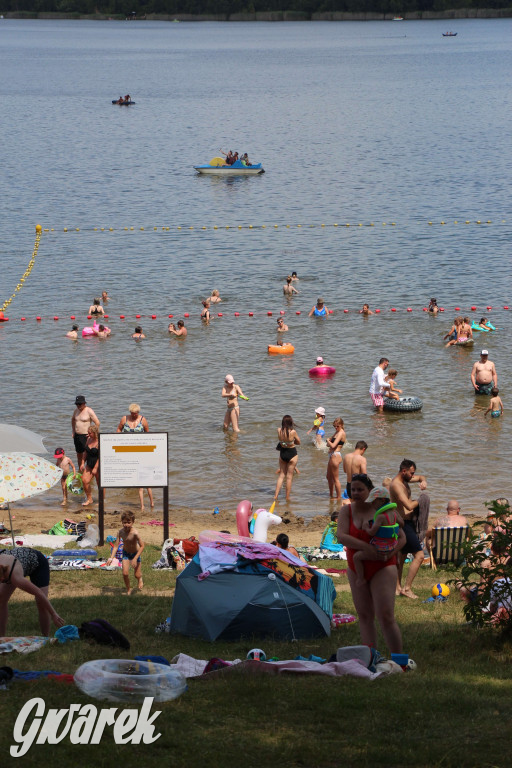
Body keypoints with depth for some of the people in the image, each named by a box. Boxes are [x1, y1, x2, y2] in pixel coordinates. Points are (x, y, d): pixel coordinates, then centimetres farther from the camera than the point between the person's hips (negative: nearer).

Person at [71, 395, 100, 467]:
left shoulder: (89, 411, -11)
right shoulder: (76, 410, 10)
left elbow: (97, 423, -14)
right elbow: (73, 419, 31)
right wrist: (73, 431, 23)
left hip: (85, 436, -7)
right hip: (77, 436, 7)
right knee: (79, 455, 12)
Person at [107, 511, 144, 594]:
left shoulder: (135, 533, -33)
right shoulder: (121, 532, -21)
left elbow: (142, 546, -26)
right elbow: (116, 546, -14)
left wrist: (135, 558, -29)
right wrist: (111, 558, -24)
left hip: (135, 553, -2)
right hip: (126, 553, 3)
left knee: (137, 575, 4)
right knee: (125, 573, -7)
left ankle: (140, 578, 43)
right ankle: (128, 589, 19)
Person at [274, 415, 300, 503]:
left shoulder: (279, 430, -10)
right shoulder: (293, 432, -19)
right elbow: (298, 442, -4)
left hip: (282, 453, 3)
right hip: (292, 454, -3)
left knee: (281, 475, 16)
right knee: (289, 476, 7)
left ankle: (276, 495, 13)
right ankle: (287, 498, 13)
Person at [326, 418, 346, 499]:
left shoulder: (341, 433, -15)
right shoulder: (337, 432, 15)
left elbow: (333, 445, -23)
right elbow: (328, 444, 20)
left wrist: (328, 441, -4)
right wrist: (329, 442, -3)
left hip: (335, 455, -11)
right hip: (332, 456, 11)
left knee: (335, 479, -3)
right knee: (329, 477, 21)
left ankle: (339, 497, 3)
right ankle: (331, 495, 33)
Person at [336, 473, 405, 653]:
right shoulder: (346, 510, -1)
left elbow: (401, 537, -3)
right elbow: (341, 537, -16)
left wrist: (389, 554, -21)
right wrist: (365, 547, -29)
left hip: (382, 568, -4)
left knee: (386, 617, -12)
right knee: (364, 616, 5)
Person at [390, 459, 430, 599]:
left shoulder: (404, 480, 9)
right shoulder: (396, 485, -22)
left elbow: (420, 477, 26)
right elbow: (409, 506, -32)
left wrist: (423, 481, 2)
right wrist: (420, 501, -12)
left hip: (407, 523, 11)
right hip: (404, 523, -11)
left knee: (402, 556, 18)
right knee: (419, 555, -12)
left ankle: (397, 587, 26)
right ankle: (407, 588, -11)